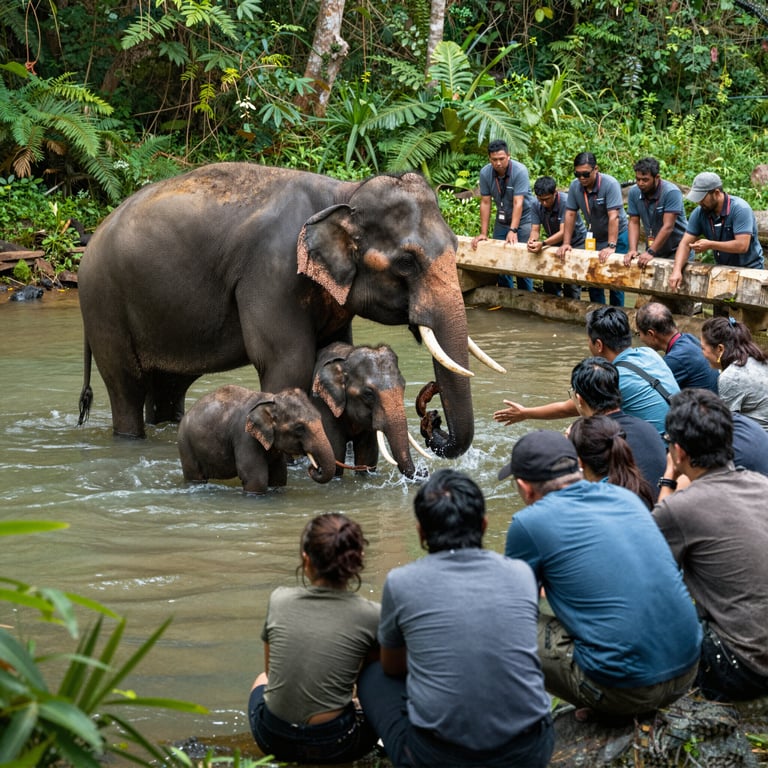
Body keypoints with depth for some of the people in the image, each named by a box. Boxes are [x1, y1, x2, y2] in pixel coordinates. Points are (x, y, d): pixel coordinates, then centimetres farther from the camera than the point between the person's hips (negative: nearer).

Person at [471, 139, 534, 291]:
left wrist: (513, 231, -31)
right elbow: (485, 203, -7)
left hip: (523, 220, -4)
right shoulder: (485, 173, -9)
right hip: (502, 220, 4)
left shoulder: (519, 171, -21)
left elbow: (518, 203, -26)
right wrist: (483, 233, -9)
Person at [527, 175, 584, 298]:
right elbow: (535, 230, -14)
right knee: (549, 282, 0)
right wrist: (533, 240, -39)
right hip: (554, 242, 5)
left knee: (571, 284, -15)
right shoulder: (536, 205, -13)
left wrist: (543, 244, -49)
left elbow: (563, 232, -34)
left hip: (576, 242, -5)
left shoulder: (566, 202, -29)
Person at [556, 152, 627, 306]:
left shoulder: (610, 184, -25)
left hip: (616, 236, -5)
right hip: (594, 238, 5)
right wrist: (566, 243, -10)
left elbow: (613, 217, -30)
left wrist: (611, 247, -35)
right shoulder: (575, 186, -9)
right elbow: (570, 214, -4)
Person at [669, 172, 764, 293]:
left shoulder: (740, 209, -18)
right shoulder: (699, 212, -1)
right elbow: (686, 243, -2)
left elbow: (742, 246, -25)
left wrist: (710, 245, -20)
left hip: (748, 268, -5)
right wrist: (677, 270, -18)